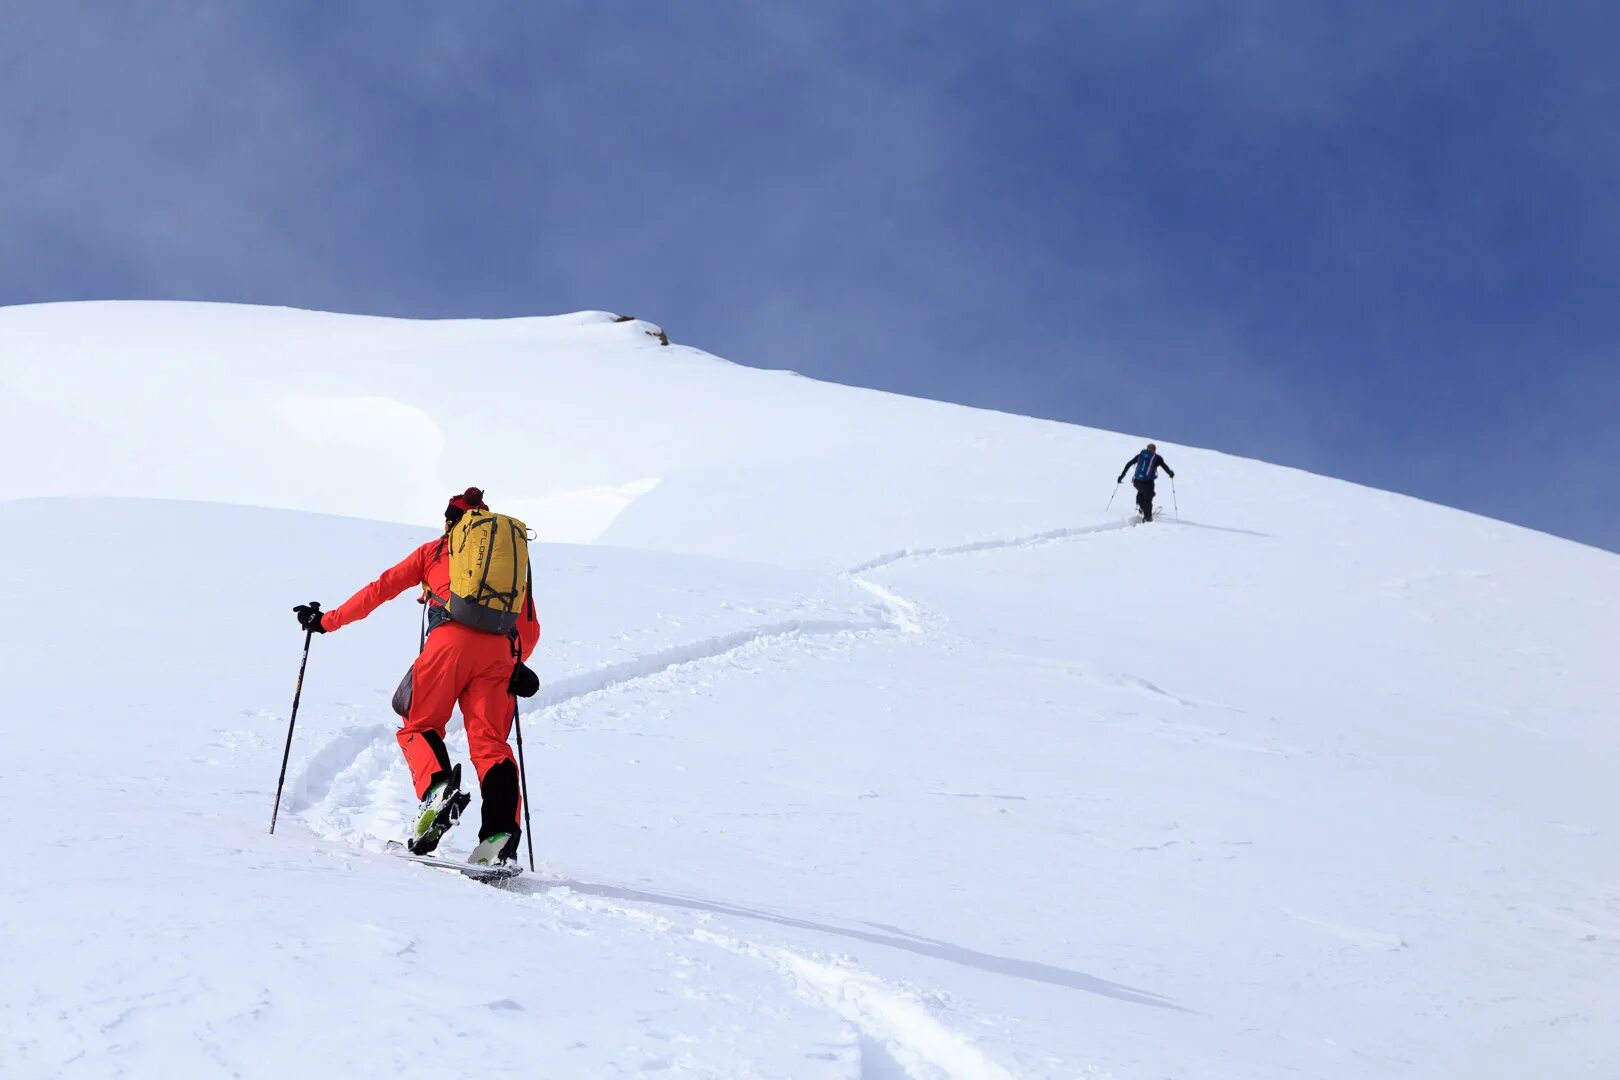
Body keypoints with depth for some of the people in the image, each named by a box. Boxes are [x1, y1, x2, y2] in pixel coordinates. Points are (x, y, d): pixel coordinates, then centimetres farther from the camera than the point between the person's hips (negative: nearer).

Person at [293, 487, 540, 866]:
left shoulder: (435, 550, 24)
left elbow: (382, 588, 22)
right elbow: (530, 628, 24)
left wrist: (328, 621, 29)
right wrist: (516, 667, 36)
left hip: (452, 639, -2)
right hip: (499, 650, 2)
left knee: (419, 726, 8)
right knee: (489, 742, 0)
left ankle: (437, 788, -22)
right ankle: (501, 832, -20)